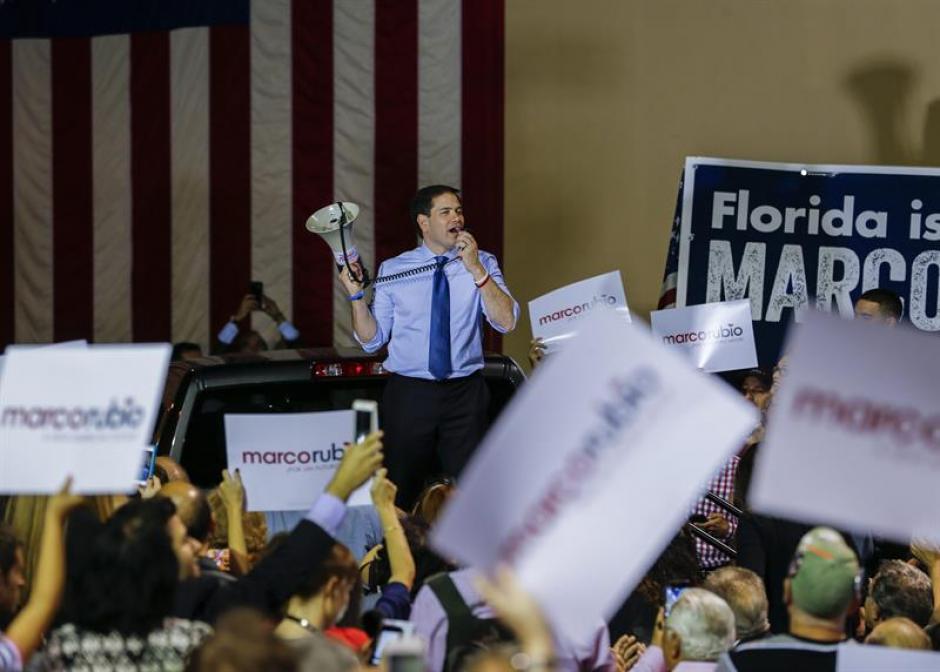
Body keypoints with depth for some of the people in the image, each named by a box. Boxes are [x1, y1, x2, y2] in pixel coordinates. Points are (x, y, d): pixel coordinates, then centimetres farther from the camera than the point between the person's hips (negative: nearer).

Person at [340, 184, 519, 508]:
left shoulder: (482, 264, 3)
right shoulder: (393, 270, 3)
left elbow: (506, 322, -12)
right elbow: (371, 339, 3)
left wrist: (476, 269, -20)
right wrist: (355, 295, -12)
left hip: (465, 395, 0)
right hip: (408, 394, 0)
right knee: (401, 495, 6)